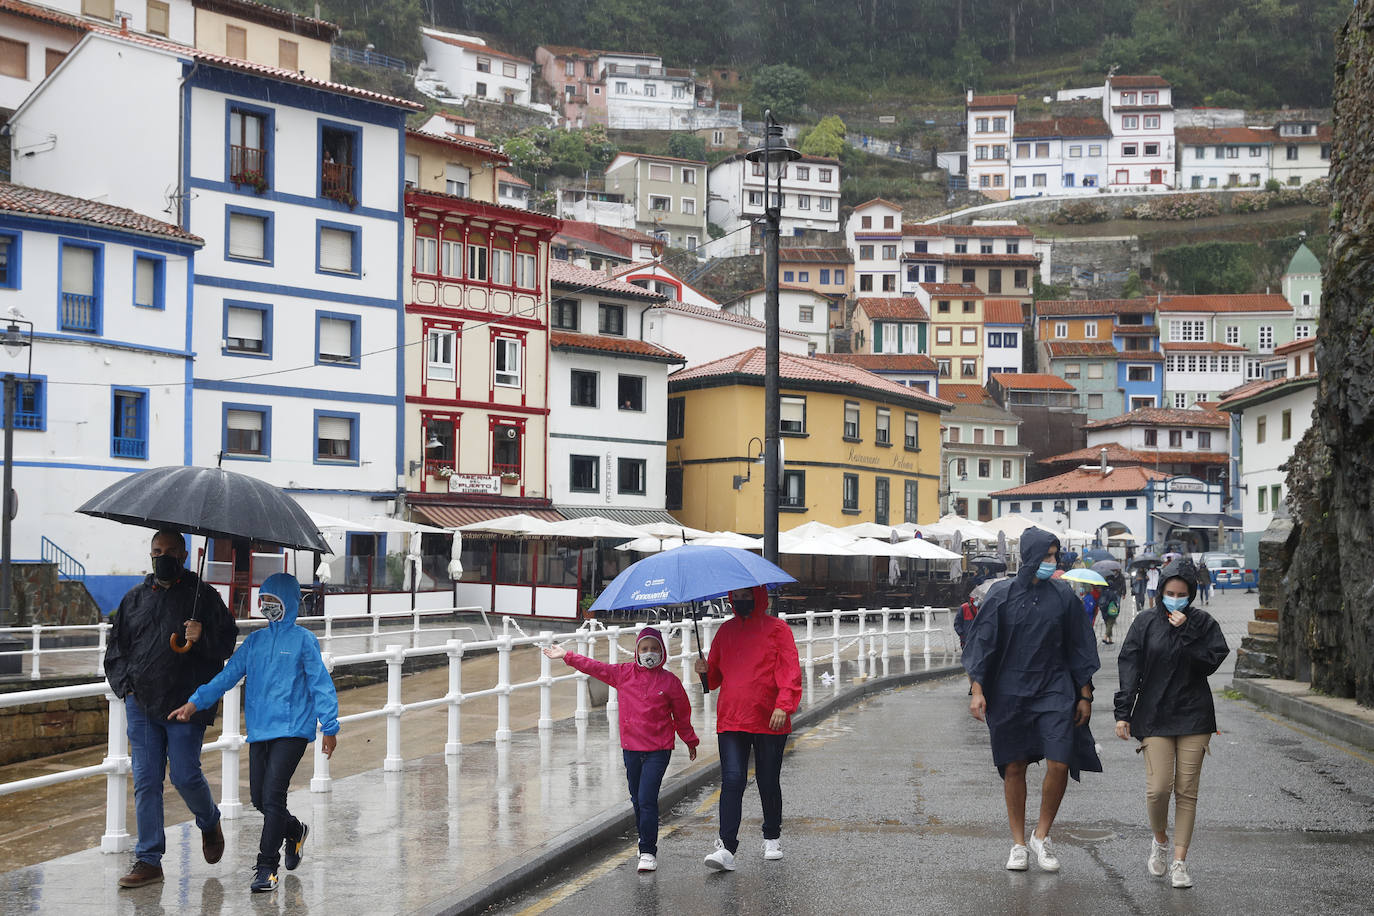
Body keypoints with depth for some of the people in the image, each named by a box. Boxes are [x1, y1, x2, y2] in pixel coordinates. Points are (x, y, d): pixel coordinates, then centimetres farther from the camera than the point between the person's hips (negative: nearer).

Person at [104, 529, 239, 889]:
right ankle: (148, 860, 5)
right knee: (146, 781, 1)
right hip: (141, 704, 4)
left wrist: (202, 637, -19)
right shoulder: (134, 599, 15)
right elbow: (116, 647, 22)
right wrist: (125, 684, 7)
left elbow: (228, 640, 1)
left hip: (186, 704, -4)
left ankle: (210, 822, 26)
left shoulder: (202, 596, 2)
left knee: (184, 774, -7)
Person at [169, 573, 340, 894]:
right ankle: (295, 832, 37)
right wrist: (195, 703, 0)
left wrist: (329, 727, -8)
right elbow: (227, 675, 11)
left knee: (272, 796, -13)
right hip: (259, 731, 6)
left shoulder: (304, 640, -2)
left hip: (292, 731, -6)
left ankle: (266, 867, -8)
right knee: (258, 798, 8)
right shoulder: (254, 641, 13)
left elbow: (321, 684, -3)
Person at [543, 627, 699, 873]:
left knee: (647, 799, -12)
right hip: (631, 748, 4)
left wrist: (690, 742, 19)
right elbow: (595, 668, 8)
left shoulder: (669, 681, -1)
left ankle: (648, 851, -8)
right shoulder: (624, 673, 4)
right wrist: (567, 656, 3)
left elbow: (682, 714, 9)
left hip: (658, 750, -4)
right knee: (637, 799, 12)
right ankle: (645, 840, 31)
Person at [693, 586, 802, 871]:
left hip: (769, 721, -2)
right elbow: (717, 673, 21)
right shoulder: (726, 630, 13)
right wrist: (706, 671, -2)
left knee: (768, 782, 8)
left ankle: (772, 838, 29)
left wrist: (783, 706, -18)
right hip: (730, 720, 3)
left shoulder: (777, 629, 0)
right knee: (732, 781, -9)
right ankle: (727, 848, -13)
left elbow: (791, 671, -6)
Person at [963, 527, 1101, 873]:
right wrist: (978, 691, -7)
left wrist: (1085, 695, 5)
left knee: (1059, 765, -10)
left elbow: (1079, 648, 6)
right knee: (1014, 767, 5)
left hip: (1054, 690, 0)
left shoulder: (1064, 595, 1)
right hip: (1011, 692, 0)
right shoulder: (1002, 595, -2)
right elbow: (982, 643, 0)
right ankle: (1018, 844, 17)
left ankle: (1042, 836, 10)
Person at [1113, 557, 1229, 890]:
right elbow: (1129, 667, -1)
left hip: (1194, 716, 1)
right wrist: (1123, 713, -7)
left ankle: (1179, 862, 7)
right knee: (1158, 787, -10)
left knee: (1187, 791, 0)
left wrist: (1184, 632, -15)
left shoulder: (1203, 623, 3)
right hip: (1154, 716, -1)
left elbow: (1211, 661, -9)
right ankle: (1160, 841, 20)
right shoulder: (1146, 623, 2)